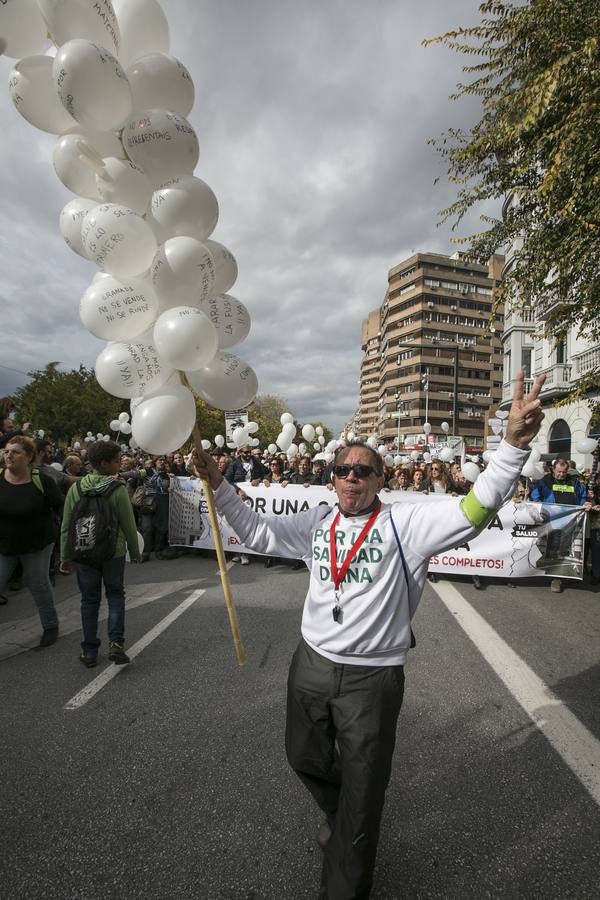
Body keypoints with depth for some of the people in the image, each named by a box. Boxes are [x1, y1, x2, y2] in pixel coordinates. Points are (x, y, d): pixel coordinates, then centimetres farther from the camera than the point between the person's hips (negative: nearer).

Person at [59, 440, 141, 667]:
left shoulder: (75, 489, -4)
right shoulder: (118, 489, -14)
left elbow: (66, 527, 0)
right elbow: (128, 525, -10)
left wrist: (65, 557, 9)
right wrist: (135, 552, 3)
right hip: (113, 552, -2)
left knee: (89, 600, 14)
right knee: (115, 594, 14)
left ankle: (89, 651, 20)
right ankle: (116, 642, 0)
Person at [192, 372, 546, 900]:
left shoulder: (405, 523, -12)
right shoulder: (316, 524, 1)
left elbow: (472, 512, -22)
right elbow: (257, 532, 6)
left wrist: (514, 444, -34)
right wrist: (218, 485, -2)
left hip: (373, 677, -5)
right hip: (311, 665, 5)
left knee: (361, 799, 14)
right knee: (306, 758, 29)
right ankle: (336, 814, 62)